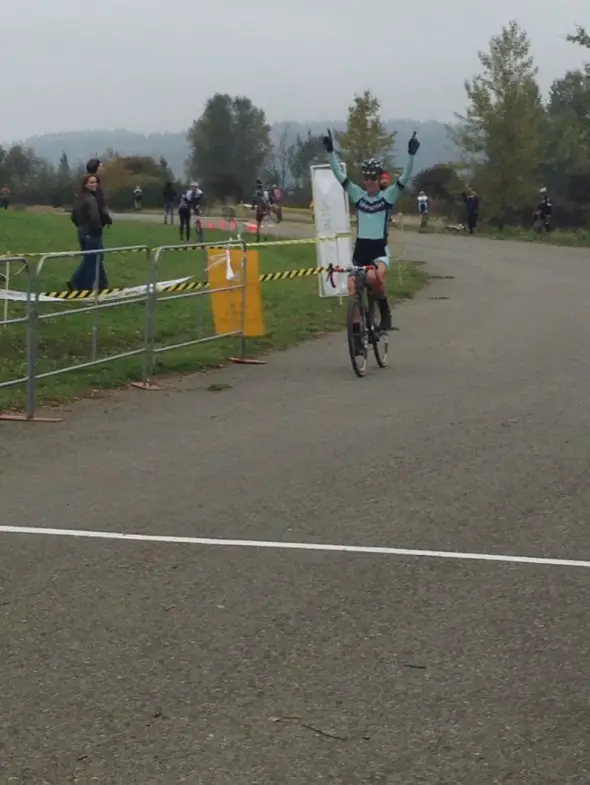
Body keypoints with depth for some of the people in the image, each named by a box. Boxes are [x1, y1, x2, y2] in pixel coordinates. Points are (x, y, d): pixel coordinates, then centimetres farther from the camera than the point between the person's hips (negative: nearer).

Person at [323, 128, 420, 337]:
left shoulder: (388, 195, -1)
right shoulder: (357, 194, 4)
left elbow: (405, 178, -14)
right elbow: (339, 175, -2)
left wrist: (411, 155, -27)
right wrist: (331, 152, -13)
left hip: (380, 249, -3)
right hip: (360, 249, 3)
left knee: (377, 276, -33)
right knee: (352, 289, -8)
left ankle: (385, 311, -7)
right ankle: (357, 329, 4)